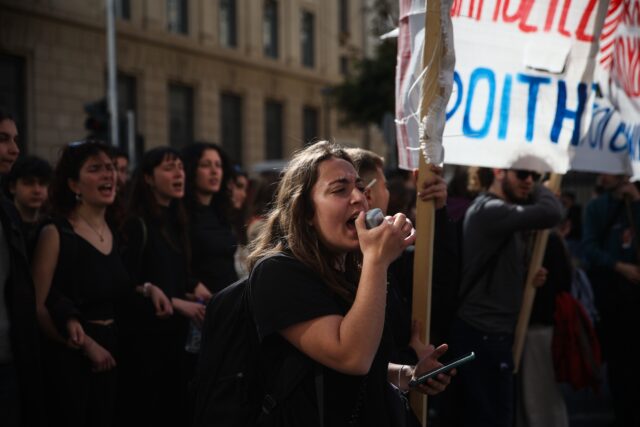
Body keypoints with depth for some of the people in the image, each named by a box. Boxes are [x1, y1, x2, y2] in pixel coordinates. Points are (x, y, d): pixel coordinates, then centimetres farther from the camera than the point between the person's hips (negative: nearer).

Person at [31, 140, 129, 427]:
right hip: (68, 359, -6)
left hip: (109, 355, 6)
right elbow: (37, 308, -14)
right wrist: (86, 345, -12)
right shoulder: (56, 234, -10)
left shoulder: (114, 233, 10)